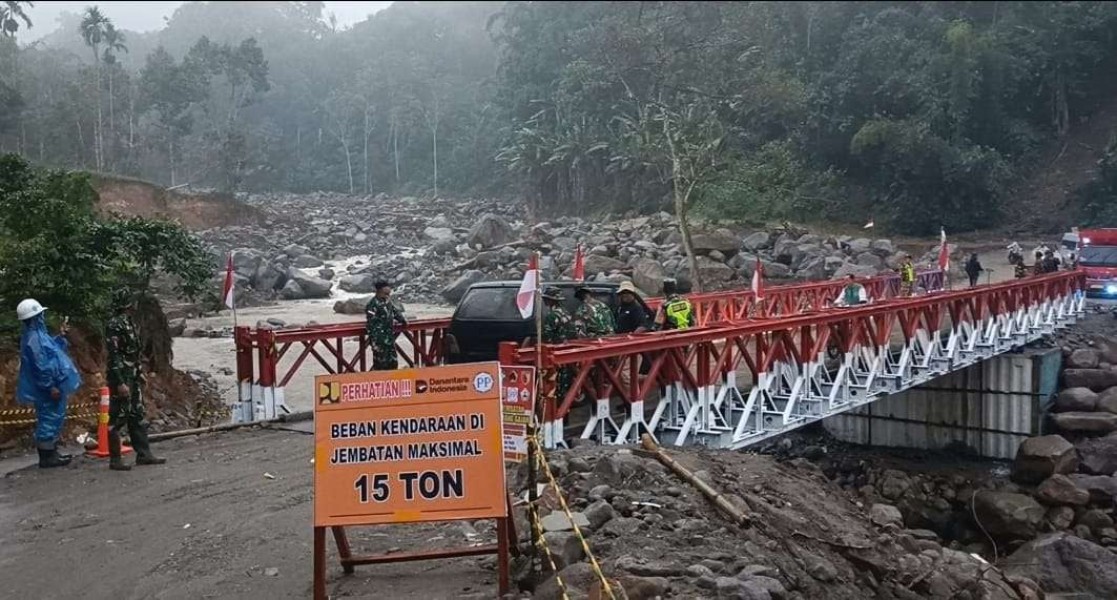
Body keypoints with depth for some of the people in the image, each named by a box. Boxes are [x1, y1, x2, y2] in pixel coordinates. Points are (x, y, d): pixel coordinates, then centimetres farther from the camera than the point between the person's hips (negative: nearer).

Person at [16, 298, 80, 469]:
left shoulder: (38, 335, 12)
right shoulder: (33, 338, -19)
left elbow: (51, 352, 27)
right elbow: (40, 366, -23)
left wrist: (61, 337, 20)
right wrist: (51, 386, -23)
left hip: (51, 386, 11)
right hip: (47, 389, -11)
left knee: (52, 419, 17)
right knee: (50, 419, -4)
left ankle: (50, 453, 25)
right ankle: (47, 456, 3)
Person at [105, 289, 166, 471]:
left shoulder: (129, 322, 13)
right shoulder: (114, 325, -16)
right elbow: (114, 355, -20)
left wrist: (139, 372, 19)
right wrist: (120, 383, -23)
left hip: (133, 376, 10)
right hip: (121, 377, -10)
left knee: (137, 416, 12)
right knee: (118, 418, -3)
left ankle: (143, 454, 18)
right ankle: (115, 460, 4)